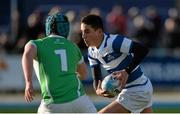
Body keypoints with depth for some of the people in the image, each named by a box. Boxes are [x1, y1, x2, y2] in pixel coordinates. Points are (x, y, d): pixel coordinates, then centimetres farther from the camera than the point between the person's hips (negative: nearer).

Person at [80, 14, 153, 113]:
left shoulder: (114, 41, -24)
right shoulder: (92, 52, 3)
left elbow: (143, 50, -30)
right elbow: (96, 78, 2)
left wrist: (127, 72, -36)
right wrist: (98, 90, -21)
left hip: (136, 92, -10)